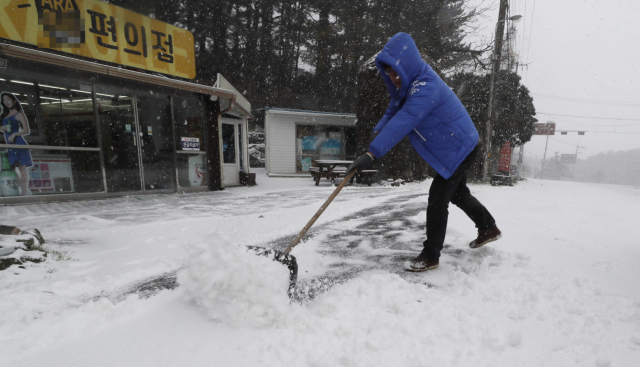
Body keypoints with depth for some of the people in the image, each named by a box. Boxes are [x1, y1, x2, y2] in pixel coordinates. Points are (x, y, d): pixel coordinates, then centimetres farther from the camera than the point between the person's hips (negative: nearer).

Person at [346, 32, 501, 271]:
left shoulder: (426, 87, -30)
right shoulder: (409, 84, 2)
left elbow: (403, 122, -41)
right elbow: (394, 111, 4)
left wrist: (372, 153, -46)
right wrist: (377, 131, -16)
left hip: (460, 149, -10)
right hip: (453, 149, 10)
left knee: (437, 199, -10)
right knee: (458, 193, 23)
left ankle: (430, 256, 3)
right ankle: (489, 229, 44)